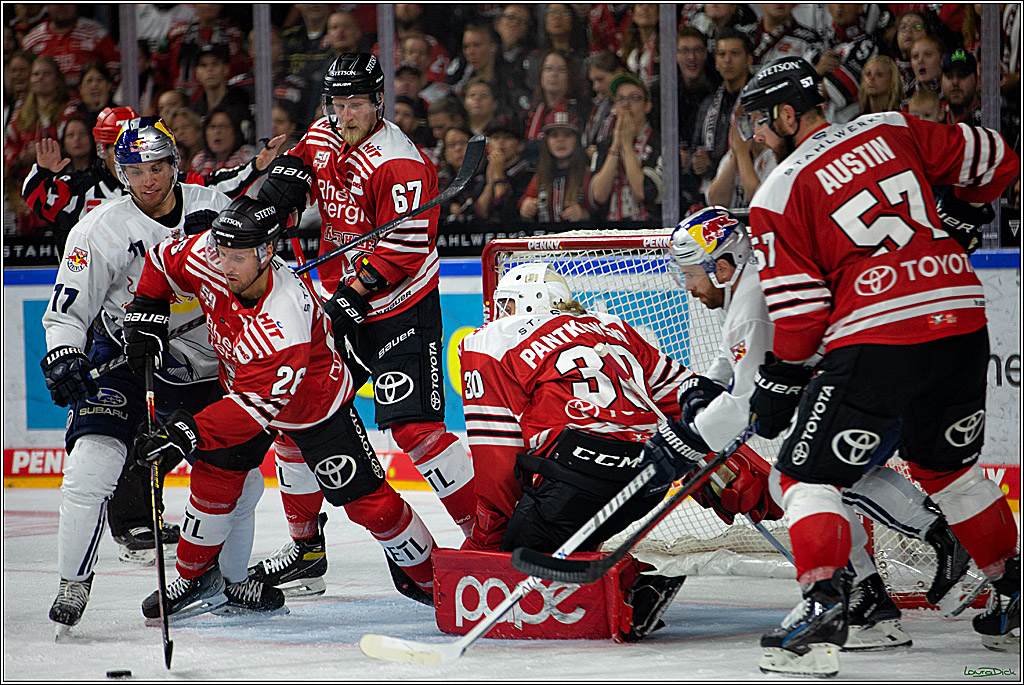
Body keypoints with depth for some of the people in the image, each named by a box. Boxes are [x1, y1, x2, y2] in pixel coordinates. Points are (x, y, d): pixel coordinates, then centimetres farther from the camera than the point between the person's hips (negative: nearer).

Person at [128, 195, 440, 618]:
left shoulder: (284, 323, -43)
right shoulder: (206, 259, -25)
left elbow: (255, 406, -44)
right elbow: (165, 261, -2)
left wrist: (190, 433, -51)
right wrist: (147, 315, -11)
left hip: (316, 404, -6)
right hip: (241, 386, 6)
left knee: (367, 501, -7)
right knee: (215, 479, -5)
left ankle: (434, 579, 8)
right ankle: (199, 580, 13)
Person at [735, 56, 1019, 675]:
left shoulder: (781, 192, -1)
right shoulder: (891, 131, 12)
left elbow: (798, 305, -3)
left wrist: (780, 381, 10)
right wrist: (957, 222, 34)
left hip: (875, 340, -6)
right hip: (962, 324, 6)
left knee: (809, 476, 3)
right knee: (949, 467, 26)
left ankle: (824, 607, -15)